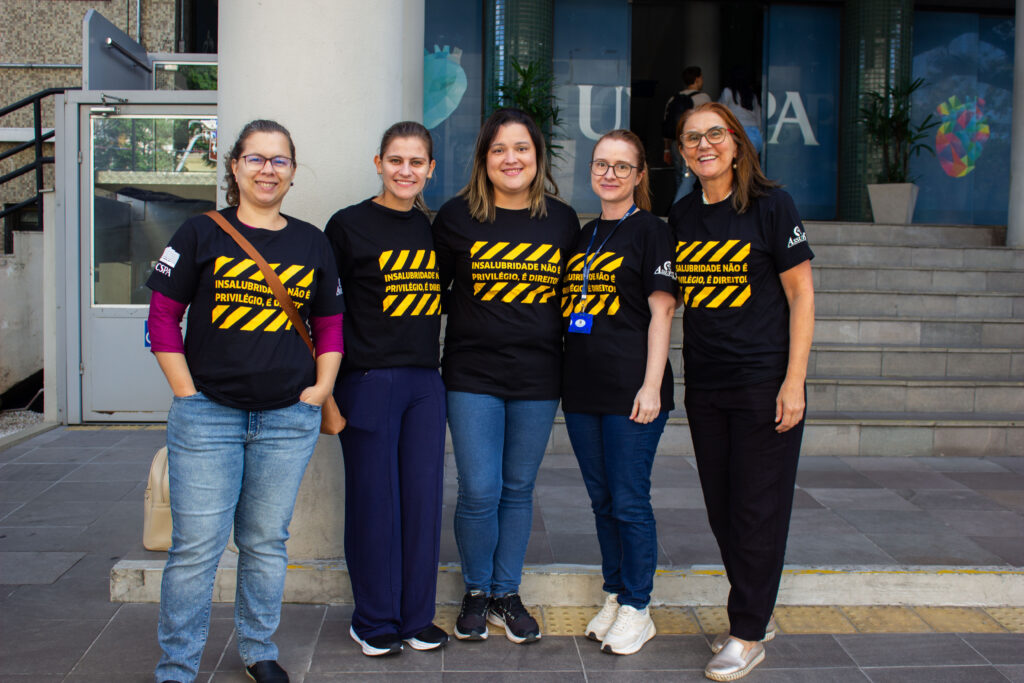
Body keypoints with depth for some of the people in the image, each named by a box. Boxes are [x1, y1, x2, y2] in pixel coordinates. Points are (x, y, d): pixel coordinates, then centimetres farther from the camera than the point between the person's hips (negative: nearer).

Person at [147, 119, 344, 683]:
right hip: (207, 416, -2)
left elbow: (330, 325, 14)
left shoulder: (312, 244, 9)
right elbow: (162, 318, 1)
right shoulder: (200, 234, 1)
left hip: (289, 420, 2)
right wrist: (187, 394, -6)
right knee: (196, 546, -1)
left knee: (266, 542, 12)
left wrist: (321, 389, 2)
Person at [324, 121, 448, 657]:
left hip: (424, 380, 5)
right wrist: (325, 382, -6)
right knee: (373, 500, 2)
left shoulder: (434, 228, 11)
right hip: (368, 380, -4)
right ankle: (374, 622, 17)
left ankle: (417, 617, 21)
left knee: (423, 497, 7)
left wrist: (430, 361, 12)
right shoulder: (349, 225, -3)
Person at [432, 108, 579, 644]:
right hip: (472, 375, -2)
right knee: (480, 491, -2)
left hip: (537, 377, 2)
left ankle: (507, 594, 26)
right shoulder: (457, 216, -1)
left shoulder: (563, 220, 5)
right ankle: (476, 592, 20)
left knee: (518, 490, 11)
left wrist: (567, 359, 8)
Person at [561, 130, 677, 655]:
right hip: (582, 390, 7)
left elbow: (661, 311, -9)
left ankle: (636, 609, 12)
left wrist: (652, 385, -16)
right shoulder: (582, 236, 16)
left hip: (630, 390, -6)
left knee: (629, 502, -1)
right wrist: (563, 381, 15)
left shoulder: (650, 231, -3)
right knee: (602, 501, 14)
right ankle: (614, 595, 27)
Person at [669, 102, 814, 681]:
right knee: (721, 508, 12)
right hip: (705, 385, 6)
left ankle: (749, 633, 14)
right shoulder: (682, 215, 9)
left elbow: (801, 294, -7)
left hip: (765, 382, -5)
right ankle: (756, 615, 29)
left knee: (758, 508, 1)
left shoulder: (770, 204, -6)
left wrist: (794, 382, -13)